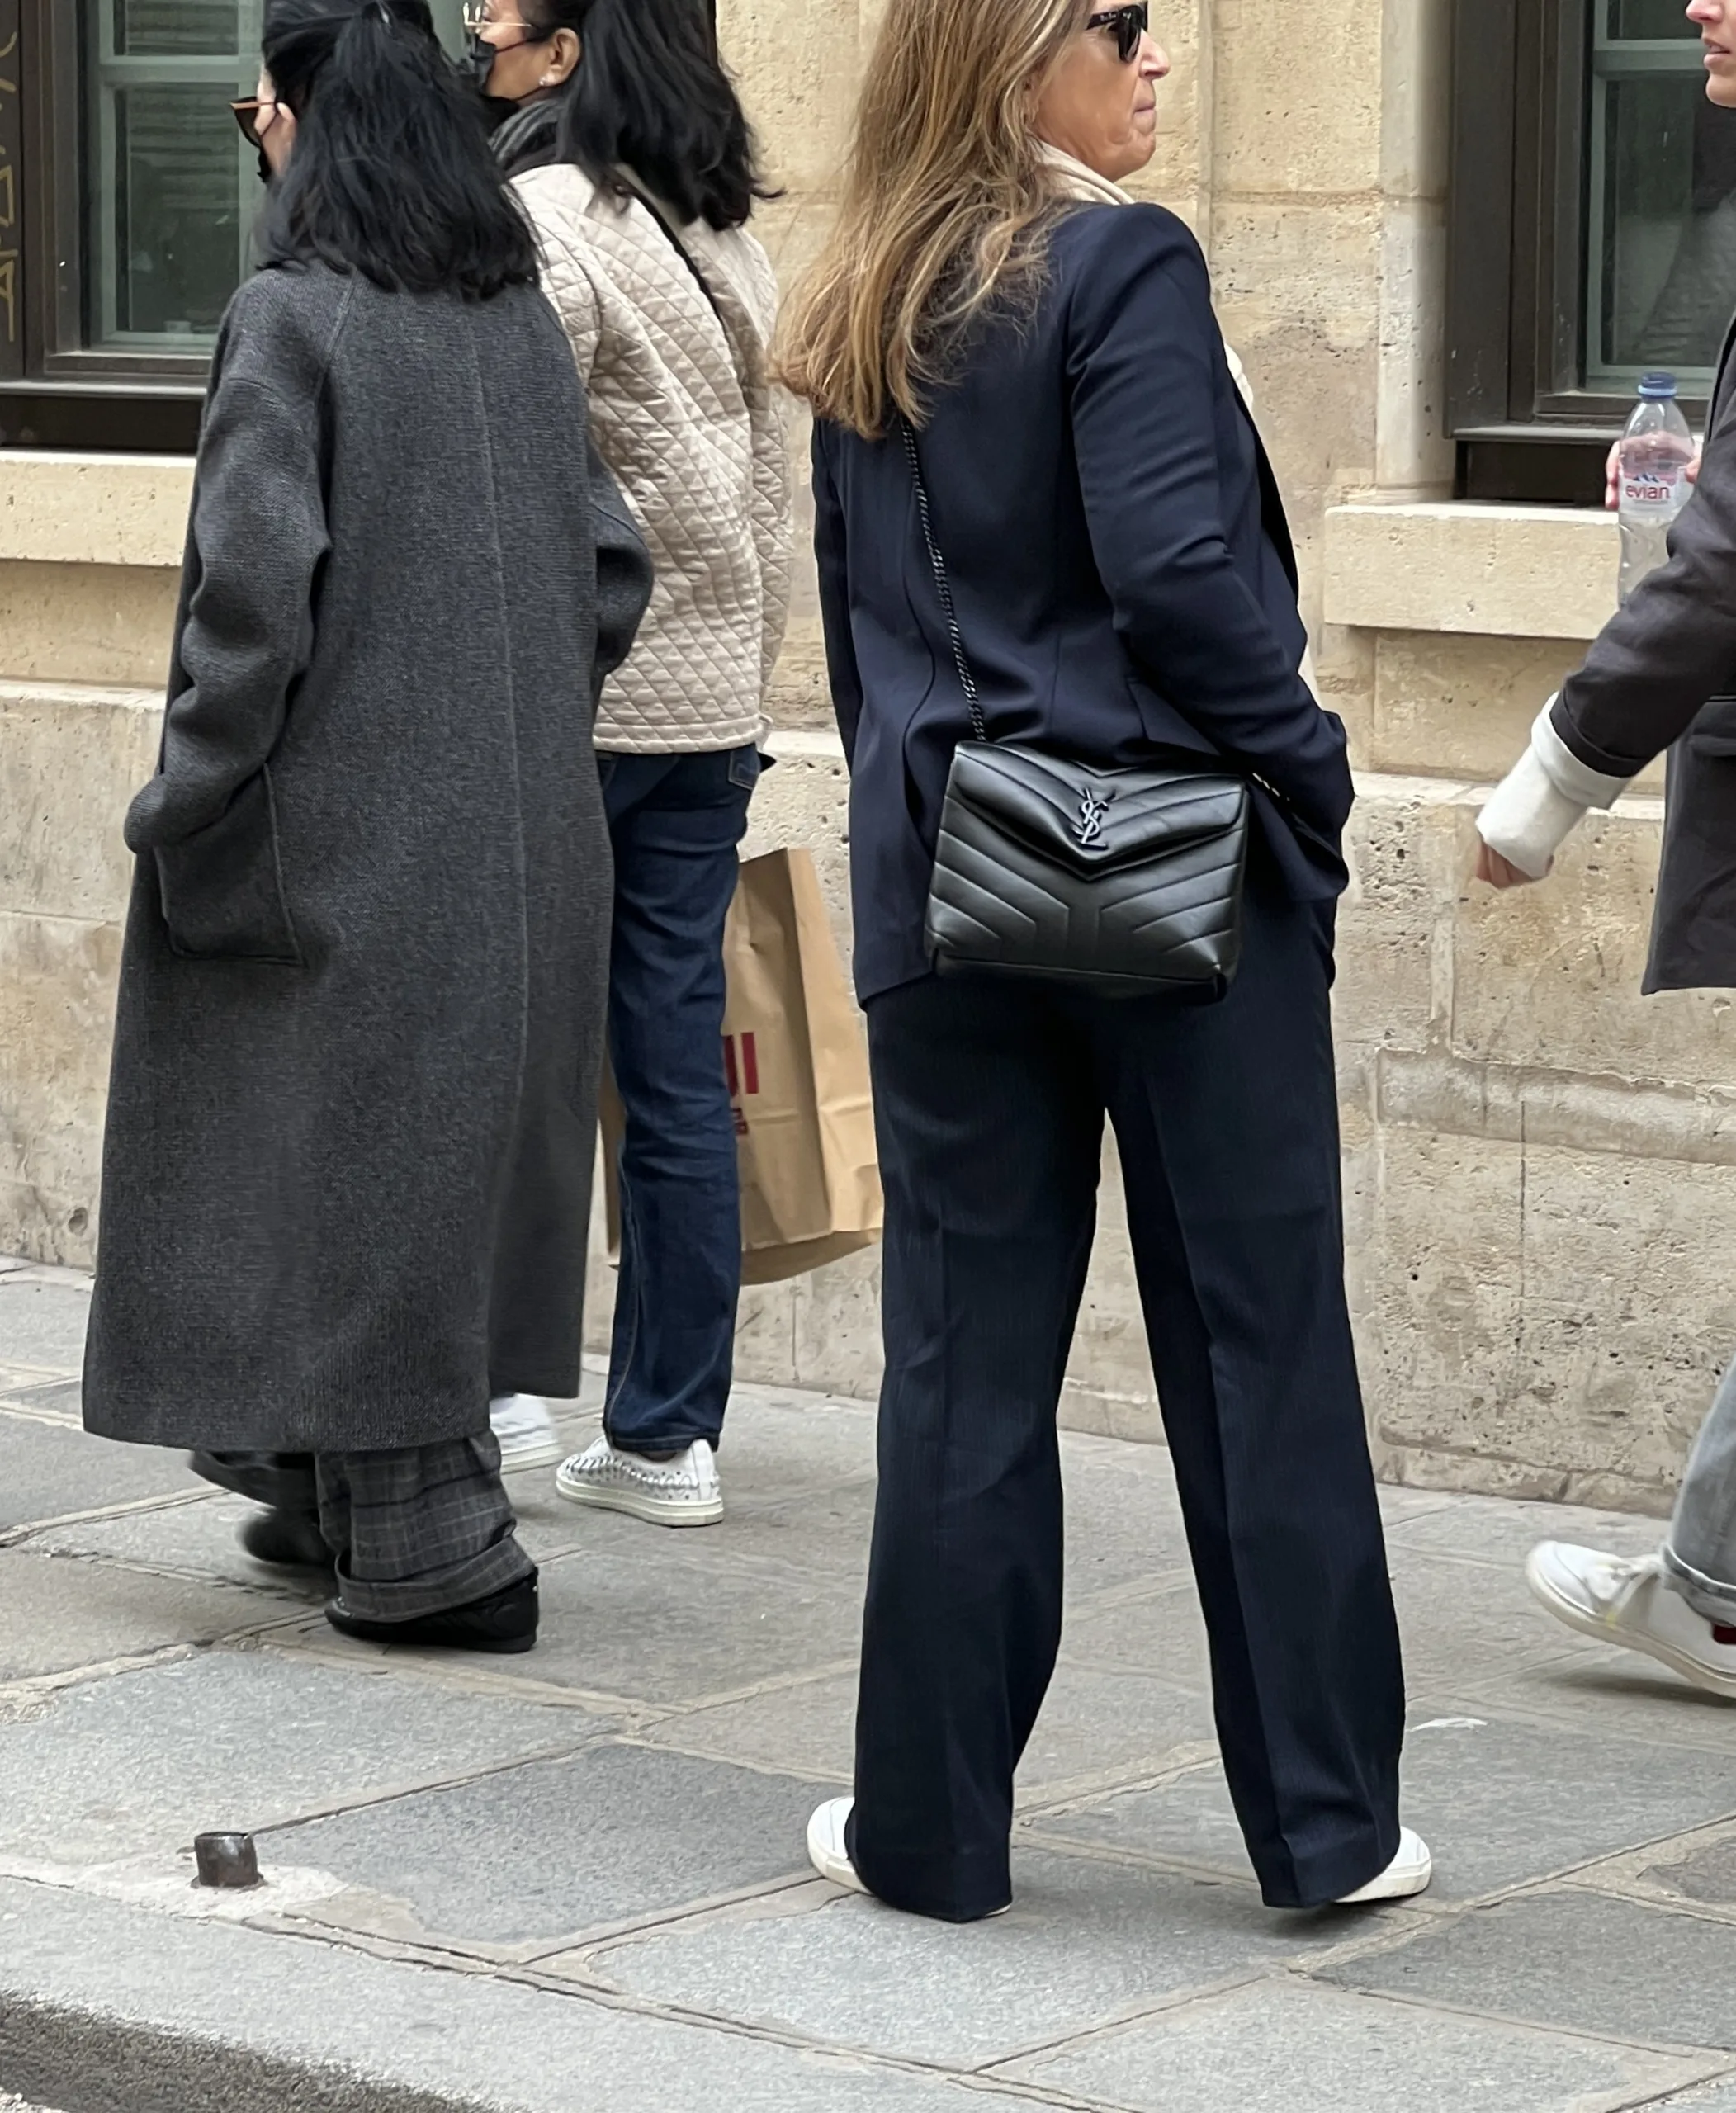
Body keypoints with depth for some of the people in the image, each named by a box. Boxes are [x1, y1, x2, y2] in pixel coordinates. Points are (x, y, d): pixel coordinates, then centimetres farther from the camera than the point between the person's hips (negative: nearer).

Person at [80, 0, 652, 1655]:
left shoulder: (288, 319, -14)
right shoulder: (519, 319, 5)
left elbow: (254, 597, -20)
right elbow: (609, 568, 8)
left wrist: (182, 810, -11)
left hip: (344, 832, -7)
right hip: (517, 838, 7)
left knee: (354, 1163, 2)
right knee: (465, 1141, 16)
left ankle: (432, 1544, 2)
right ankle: (341, 1489, 28)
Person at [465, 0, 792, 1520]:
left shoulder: (547, 219, -12)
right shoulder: (731, 236, 12)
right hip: (714, 696, 7)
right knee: (679, 1067, 6)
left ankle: (498, 1376, 6)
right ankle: (667, 1434, 10)